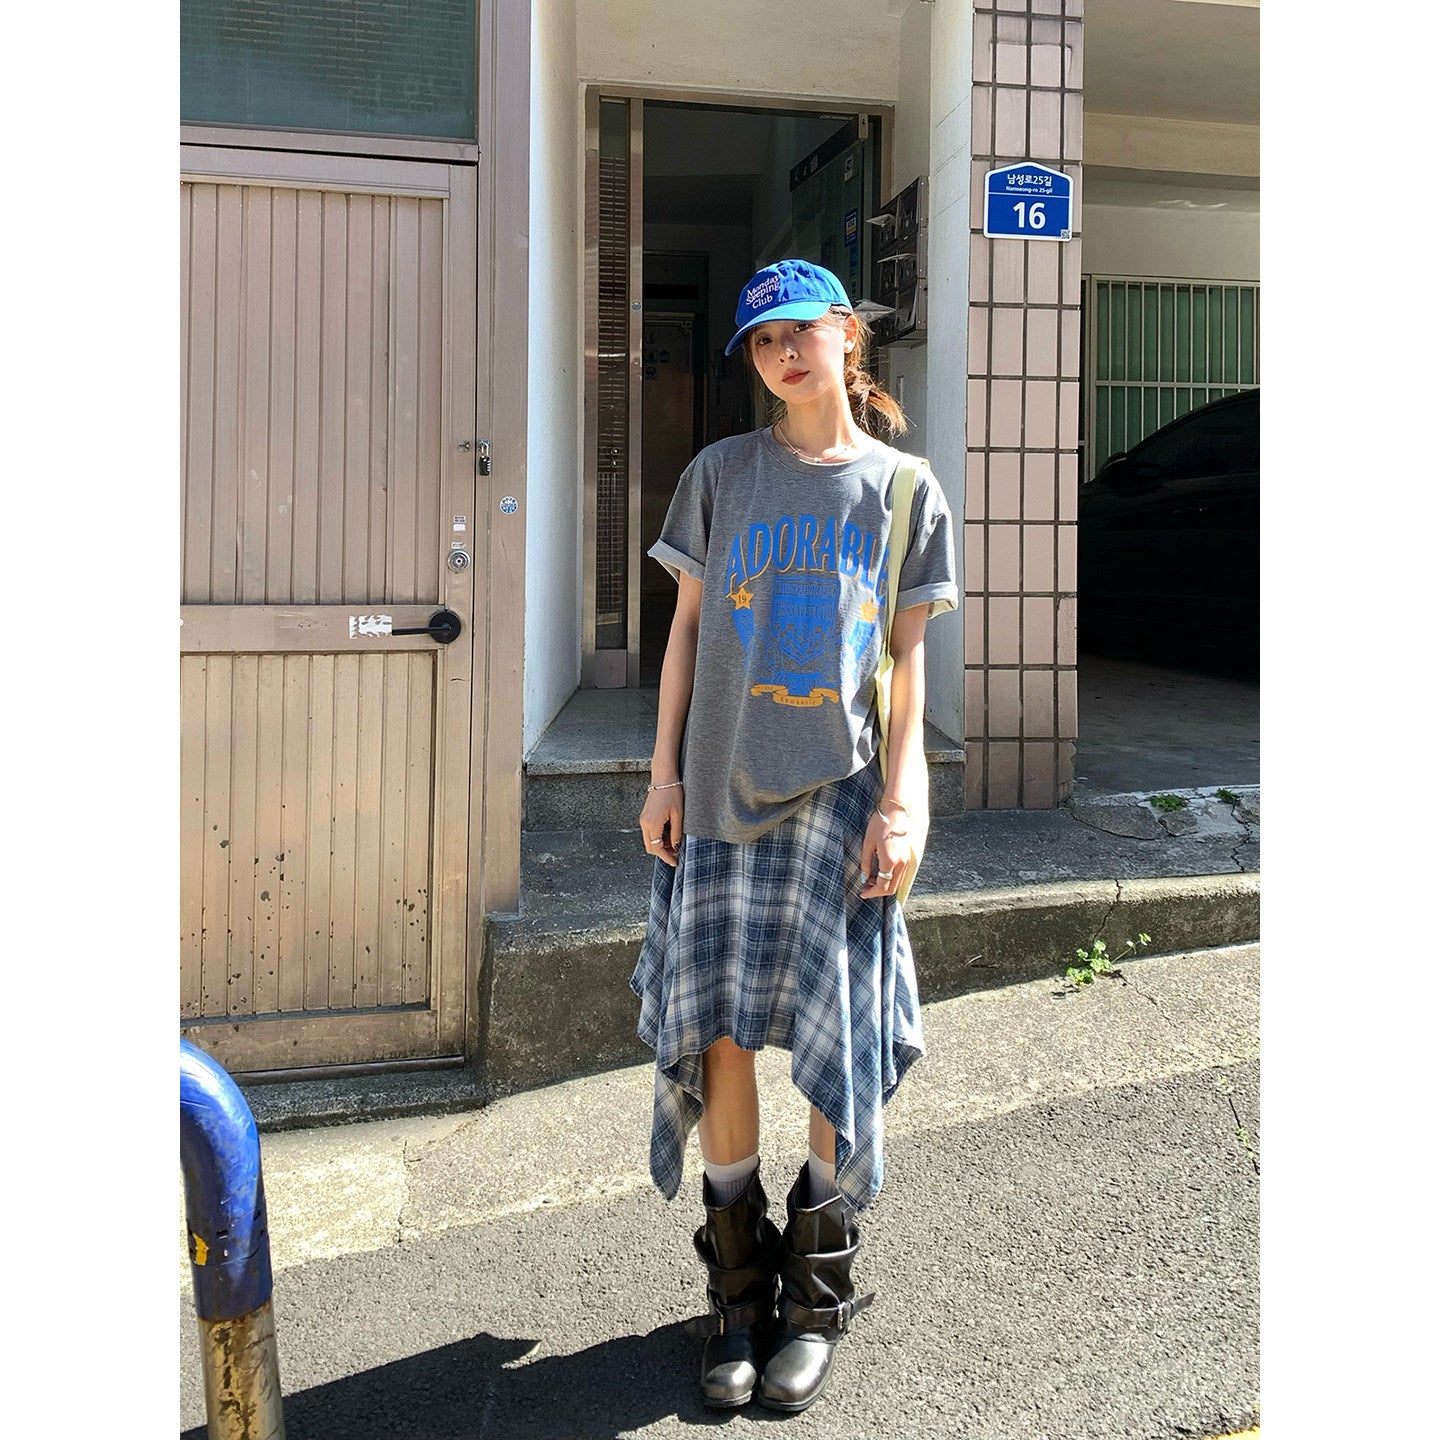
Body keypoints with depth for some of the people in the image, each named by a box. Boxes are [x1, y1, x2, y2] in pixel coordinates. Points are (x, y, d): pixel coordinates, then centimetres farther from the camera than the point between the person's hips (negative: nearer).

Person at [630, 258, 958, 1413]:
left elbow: (907, 658, 4)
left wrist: (901, 801, -3)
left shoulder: (905, 489, 6)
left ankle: (818, 1290, 23)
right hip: (724, 790, 1)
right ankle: (739, 1284, 21)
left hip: (840, 794, -1)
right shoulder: (722, 473, 7)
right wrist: (664, 776, 3)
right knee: (719, 1032, 2)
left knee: (841, 1045, 1)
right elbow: (688, 628, 8)